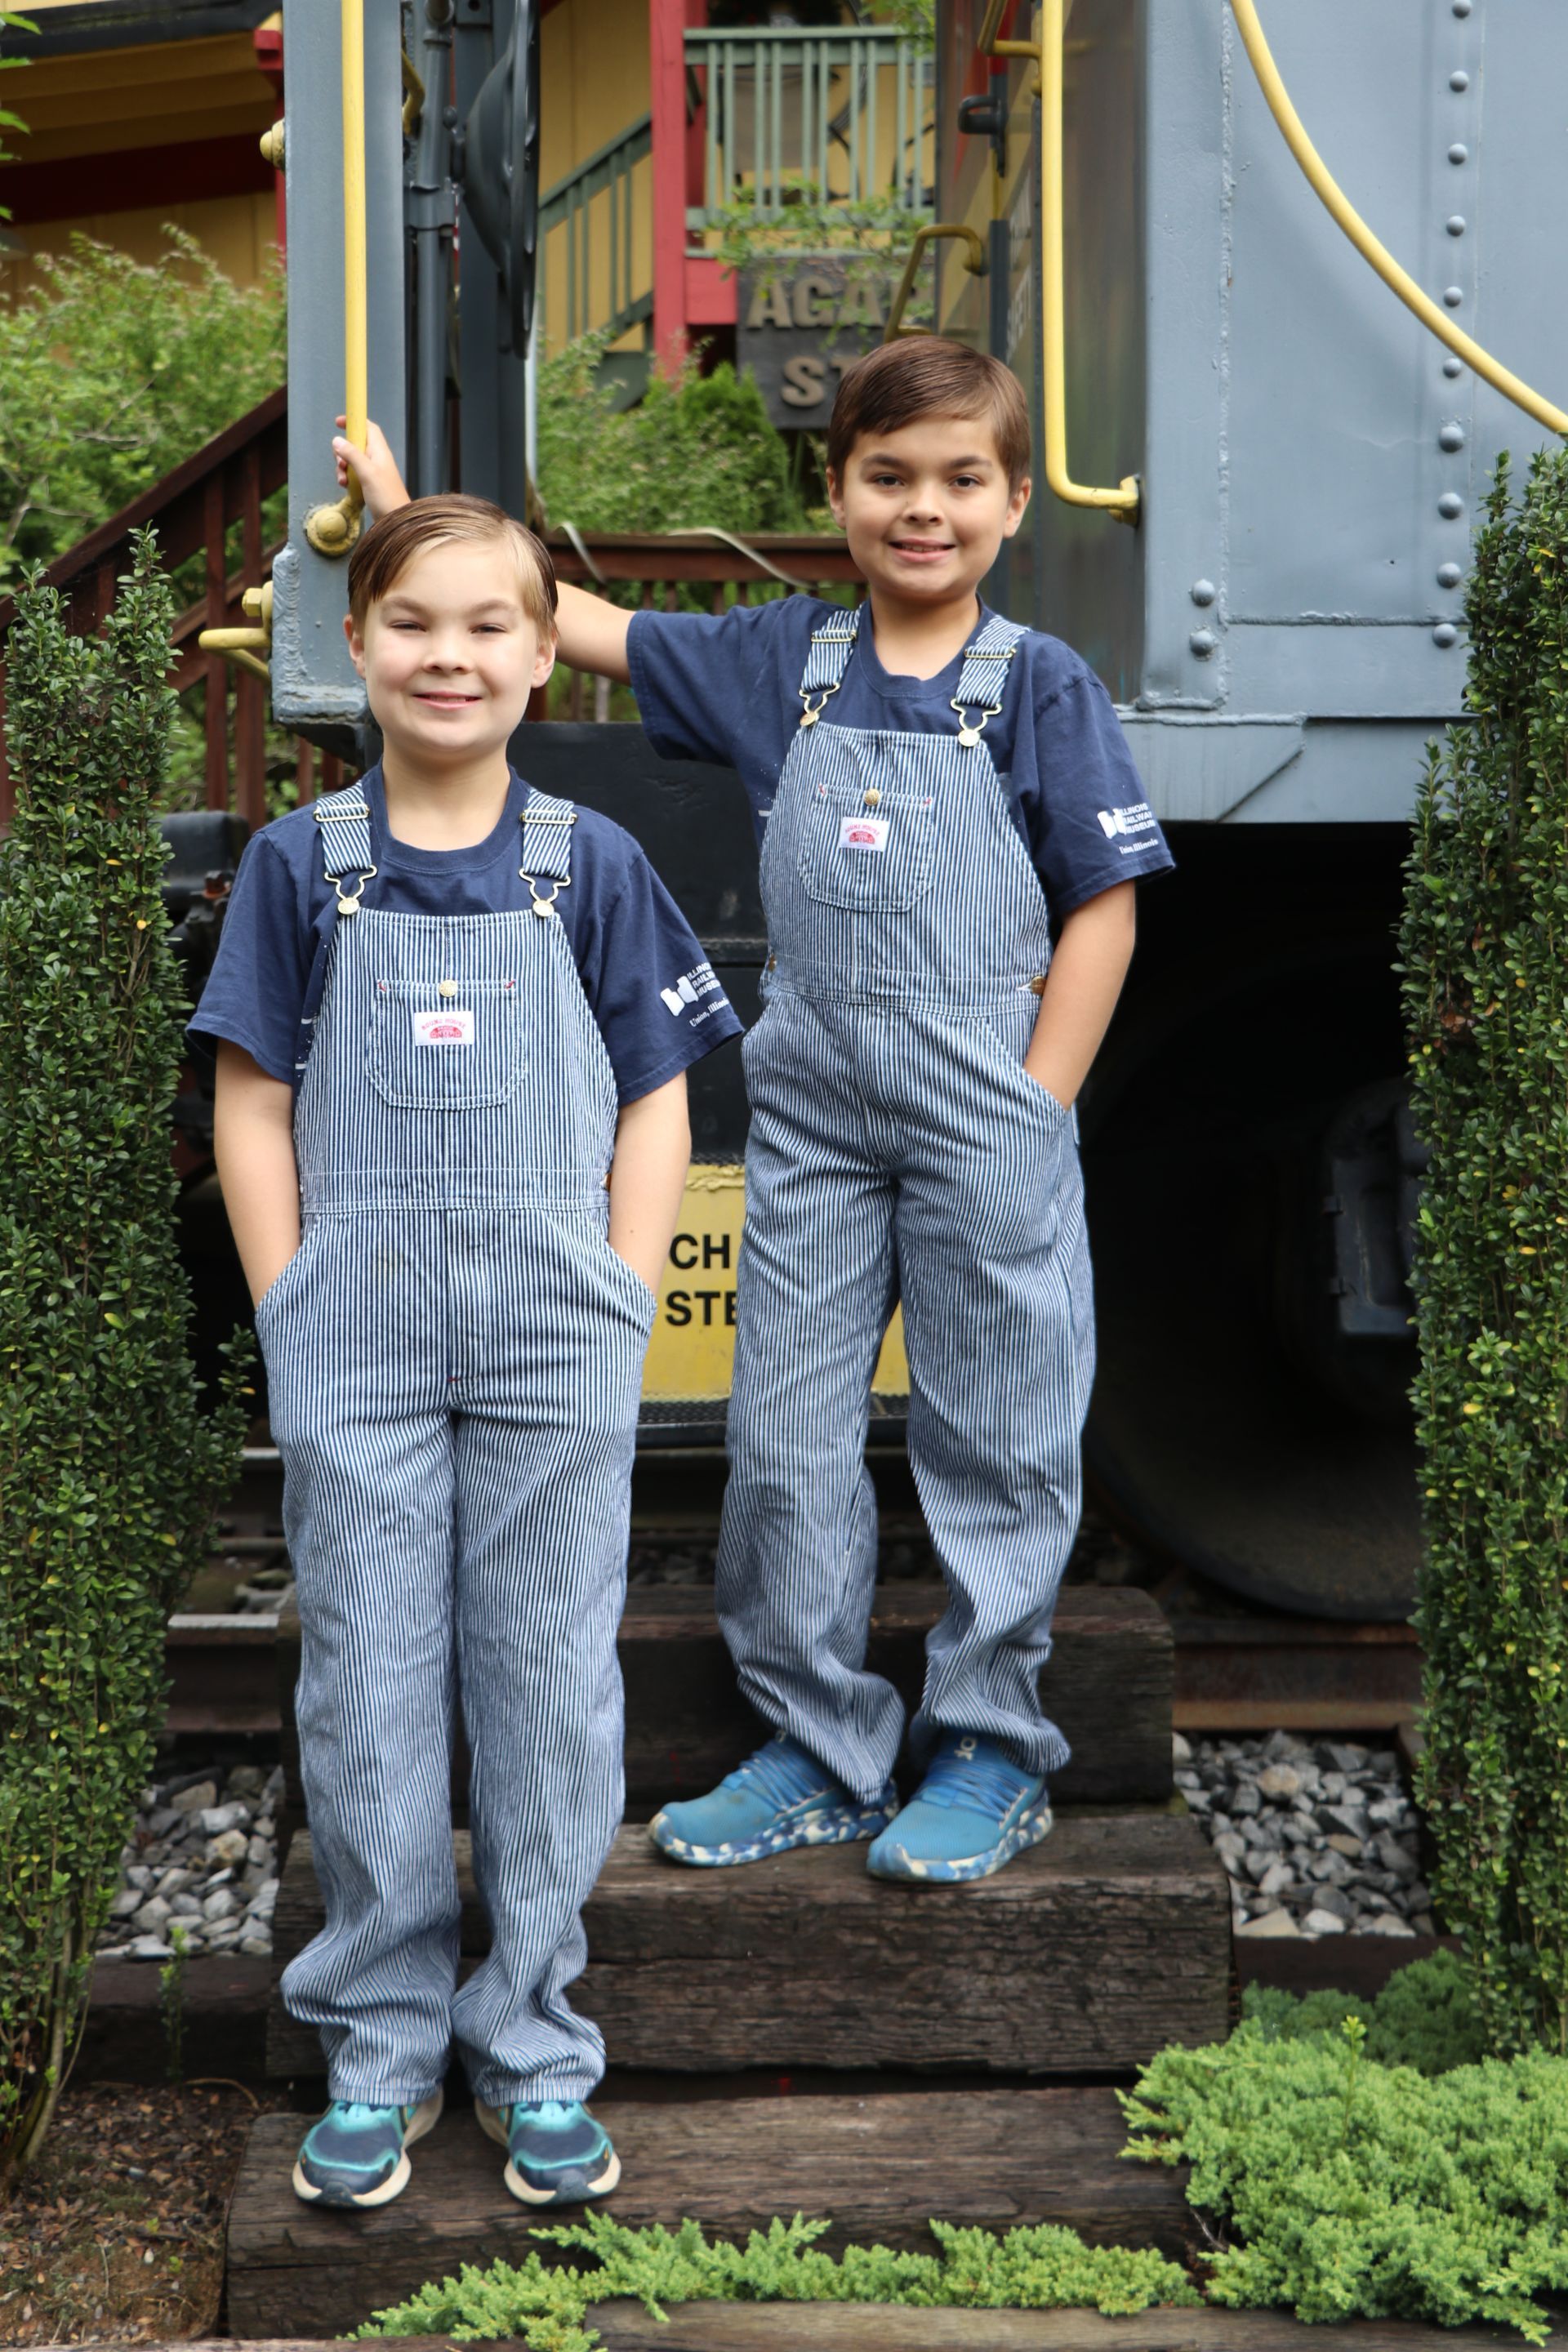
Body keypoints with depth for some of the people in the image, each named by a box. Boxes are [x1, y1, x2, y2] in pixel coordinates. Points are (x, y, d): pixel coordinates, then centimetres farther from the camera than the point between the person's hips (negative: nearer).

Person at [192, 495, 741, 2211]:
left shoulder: (590, 866, 4)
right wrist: (291, 1319, -4)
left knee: (548, 1686, 5)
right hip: (355, 1350, 0)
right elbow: (252, 1106, 4)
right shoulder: (301, 865, 4)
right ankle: (380, 2050, 21)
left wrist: (618, 1306, -4)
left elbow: (654, 1104, 6)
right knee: (365, 1691, 6)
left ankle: (534, 2048, 19)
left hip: (551, 1348, 0)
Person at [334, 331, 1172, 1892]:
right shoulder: (782, 661, 7)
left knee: (995, 1441, 5)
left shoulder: (1041, 689, -3)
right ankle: (818, 1749, 21)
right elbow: (590, 629, 15)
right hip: (810, 1110, 4)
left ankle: (993, 1754, 20)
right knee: (782, 1438, 7)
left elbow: (1101, 909, -4)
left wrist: (1036, 1118, -10)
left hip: (985, 1118, -4)